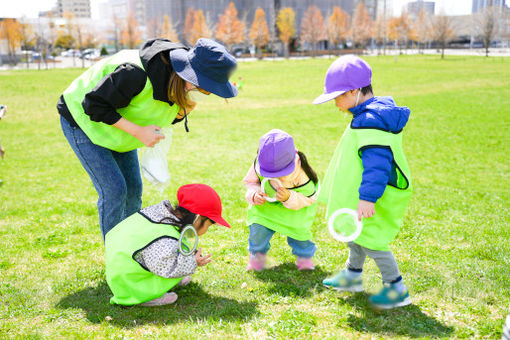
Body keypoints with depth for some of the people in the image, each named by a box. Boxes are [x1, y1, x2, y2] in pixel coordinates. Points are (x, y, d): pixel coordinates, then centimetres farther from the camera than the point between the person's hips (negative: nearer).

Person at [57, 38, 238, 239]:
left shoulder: (180, 86, -15)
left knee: (133, 189, 4)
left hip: (118, 130, 7)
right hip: (83, 119, -7)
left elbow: (173, 117, 0)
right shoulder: (136, 73, -39)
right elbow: (94, 104, -30)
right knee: (114, 189, -13)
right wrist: (138, 132, -33)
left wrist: (188, 107, -24)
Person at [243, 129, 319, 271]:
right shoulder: (259, 164, -29)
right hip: (268, 200, 2)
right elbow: (250, 181, -10)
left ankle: (304, 255, 11)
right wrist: (254, 195, -32)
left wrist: (289, 198, -46)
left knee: (297, 225, -21)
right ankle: (257, 253, 15)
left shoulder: (301, 173, -38)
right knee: (258, 223, -15)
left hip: (299, 200, -2)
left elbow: (308, 198, -27)